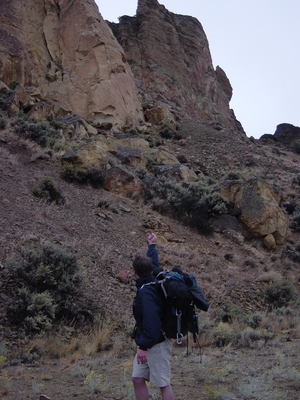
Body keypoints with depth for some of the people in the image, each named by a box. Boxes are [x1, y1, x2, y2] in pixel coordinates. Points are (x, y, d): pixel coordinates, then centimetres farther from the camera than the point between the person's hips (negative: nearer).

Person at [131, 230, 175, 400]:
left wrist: (144, 346, -28)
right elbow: (154, 264, 26)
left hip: (157, 343, -10)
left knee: (164, 383, -4)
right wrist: (152, 245, 40)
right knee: (138, 379, 10)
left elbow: (151, 321, -29)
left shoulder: (145, 292, -22)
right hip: (149, 343, 10)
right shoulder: (154, 280, 4)